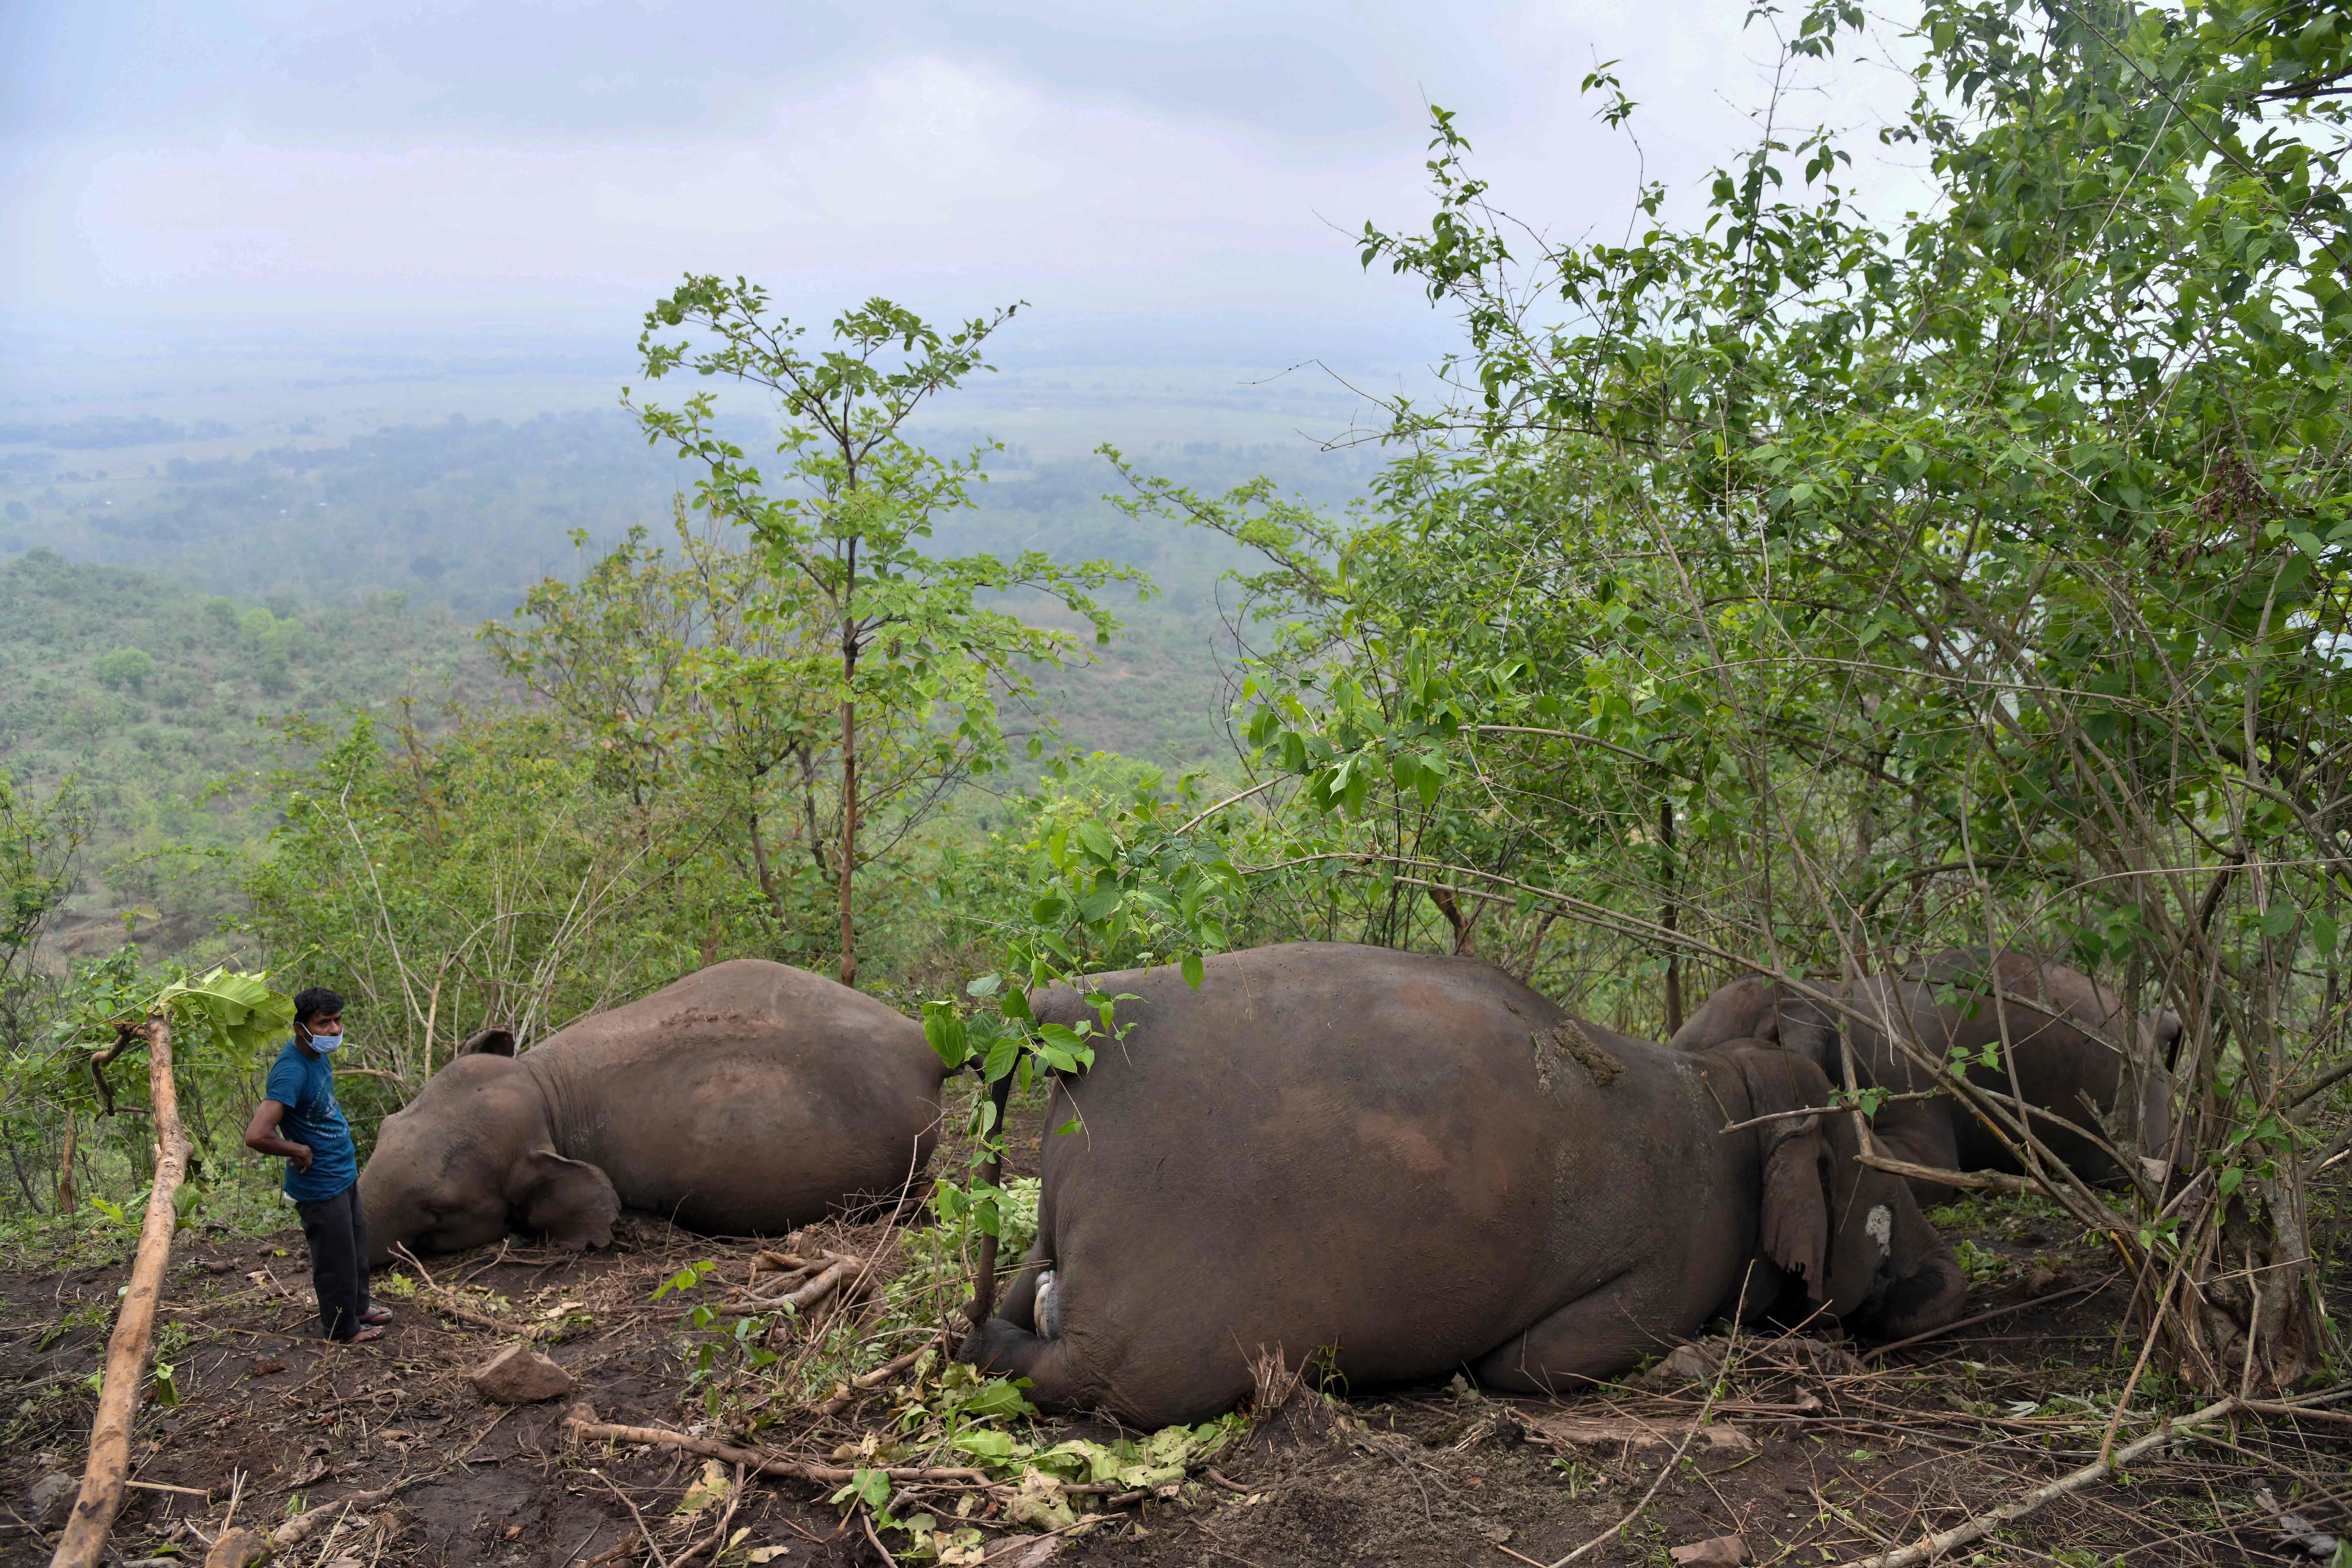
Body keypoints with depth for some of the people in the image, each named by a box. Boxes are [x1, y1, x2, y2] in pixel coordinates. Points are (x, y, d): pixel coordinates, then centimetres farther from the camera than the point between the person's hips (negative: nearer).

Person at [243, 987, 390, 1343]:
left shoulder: (318, 1053, -2)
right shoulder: (292, 1070, -30)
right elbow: (256, 1136, -38)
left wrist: (344, 1146, 12)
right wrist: (302, 1151, -22)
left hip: (344, 1172, 9)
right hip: (321, 1185, -9)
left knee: (356, 1243, 25)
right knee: (336, 1258, 8)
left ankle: (359, 1306, 45)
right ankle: (344, 1329, 27)